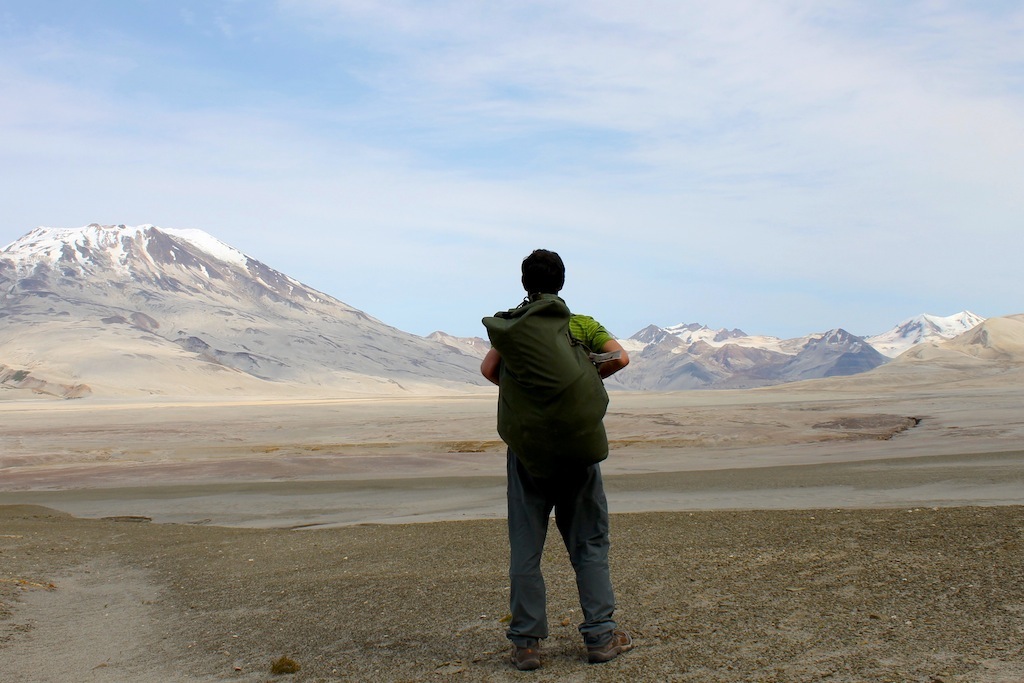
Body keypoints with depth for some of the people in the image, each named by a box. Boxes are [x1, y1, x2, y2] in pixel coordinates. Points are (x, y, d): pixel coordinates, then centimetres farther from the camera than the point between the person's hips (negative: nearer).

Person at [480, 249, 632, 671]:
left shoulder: (510, 325, 5)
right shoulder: (582, 325, 3)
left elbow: (489, 369, -7)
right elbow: (620, 357, -9)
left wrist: (518, 389, 9)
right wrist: (587, 379, 5)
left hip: (525, 447, 1)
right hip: (577, 446, 0)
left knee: (525, 549, 5)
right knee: (589, 544, 9)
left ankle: (526, 643, 7)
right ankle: (600, 636, 10)